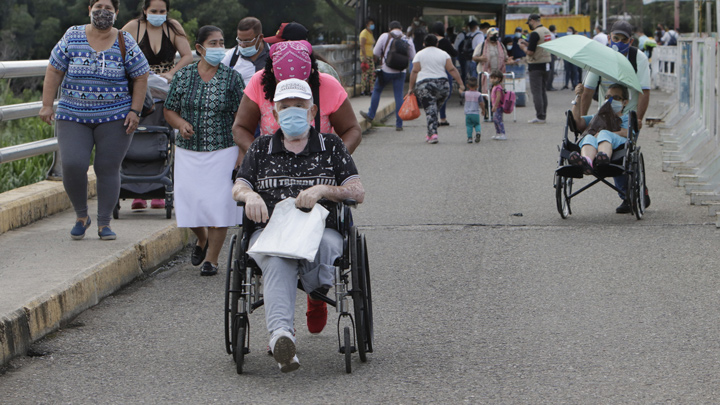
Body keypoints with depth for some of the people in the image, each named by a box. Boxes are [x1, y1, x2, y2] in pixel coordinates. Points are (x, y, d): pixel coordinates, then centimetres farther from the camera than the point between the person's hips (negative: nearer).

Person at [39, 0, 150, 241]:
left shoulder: (125, 43, 1)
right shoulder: (72, 37, 2)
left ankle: (104, 223, 9)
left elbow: (141, 77, 4)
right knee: (72, 165, -12)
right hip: (73, 116, 1)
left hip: (114, 118, -1)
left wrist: (135, 111, -5)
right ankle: (81, 216, 9)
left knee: (108, 169, -2)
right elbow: (54, 71, 4)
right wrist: (47, 105, -3)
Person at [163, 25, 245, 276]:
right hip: (188, 152, 2)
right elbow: (169, 110, 11)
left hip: (223, 150, -2)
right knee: (188, 201, 2)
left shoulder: (232, 78, 0)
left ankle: (212, 258, 8)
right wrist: (180, 123, -11)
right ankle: (202, 239, 33)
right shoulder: (183, 76, 4)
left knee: (218, 203, -5)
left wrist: (242, 153, -7)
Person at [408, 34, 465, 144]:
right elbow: (452, 70, 3)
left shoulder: (419, 55, 4)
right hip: (442, 84, 3)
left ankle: (433, 134, -19)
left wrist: (411, 87, 2)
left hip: (424, 85, -3)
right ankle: (431, 134, 16)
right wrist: (461, 84, 4)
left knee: (430, 110, -6)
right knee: (434, 109, 15)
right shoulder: (443, 54, 9)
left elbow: (415, 71, -2)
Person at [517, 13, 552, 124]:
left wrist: (523, 47, 0)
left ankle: (540, 117, -6)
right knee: (542, 90, 15)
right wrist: (528, 44, 20)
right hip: (546, 65, 8)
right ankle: (543, 115, 18)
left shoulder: (535, 34, -18)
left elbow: (530, 52, -19)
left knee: (536, 92, -4)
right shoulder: (547, 31, 9)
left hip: (536, 66, -8)